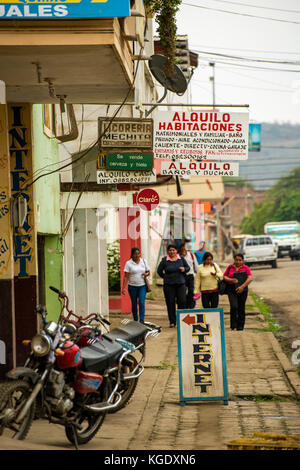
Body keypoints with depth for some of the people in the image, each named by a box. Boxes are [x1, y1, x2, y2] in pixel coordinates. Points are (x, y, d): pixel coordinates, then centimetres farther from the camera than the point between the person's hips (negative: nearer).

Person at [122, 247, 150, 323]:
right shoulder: (128, 263, -4)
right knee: (134, 304, 7)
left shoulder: (144, 261, 5)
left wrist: (146, 274, -11)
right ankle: (135, 321, 21)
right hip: (132, 286, -1)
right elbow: (126, 277, -6)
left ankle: (142, 321, -14)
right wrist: (123, 288, -13)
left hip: (142, 286, 1)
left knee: (142, 303, -12)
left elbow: (148, 272, 14)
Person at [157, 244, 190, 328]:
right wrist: (165, 277, 4)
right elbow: (159, 271, 9)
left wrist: (184, 269, -8)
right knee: (170, 303, 0)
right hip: (169, 285, -1)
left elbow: (188, 267, 12)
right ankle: (172, 322, 7)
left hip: (180, 284, 1)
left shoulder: (181, 259, 5)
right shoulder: (164, 260, 1)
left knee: (182, 301, -7)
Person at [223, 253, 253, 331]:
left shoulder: (246, 268, 3)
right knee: (234, 307, -16)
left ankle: (240, 326, 14)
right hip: (232, 290, 0)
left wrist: (242, 286, -18)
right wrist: (231, 280, -13)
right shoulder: (230, 267, 7)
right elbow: (224, 277, 7)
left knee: (241, 308, 3)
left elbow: (250, 278, -7)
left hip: (242, 290, 0)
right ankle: (233, 325, -5)